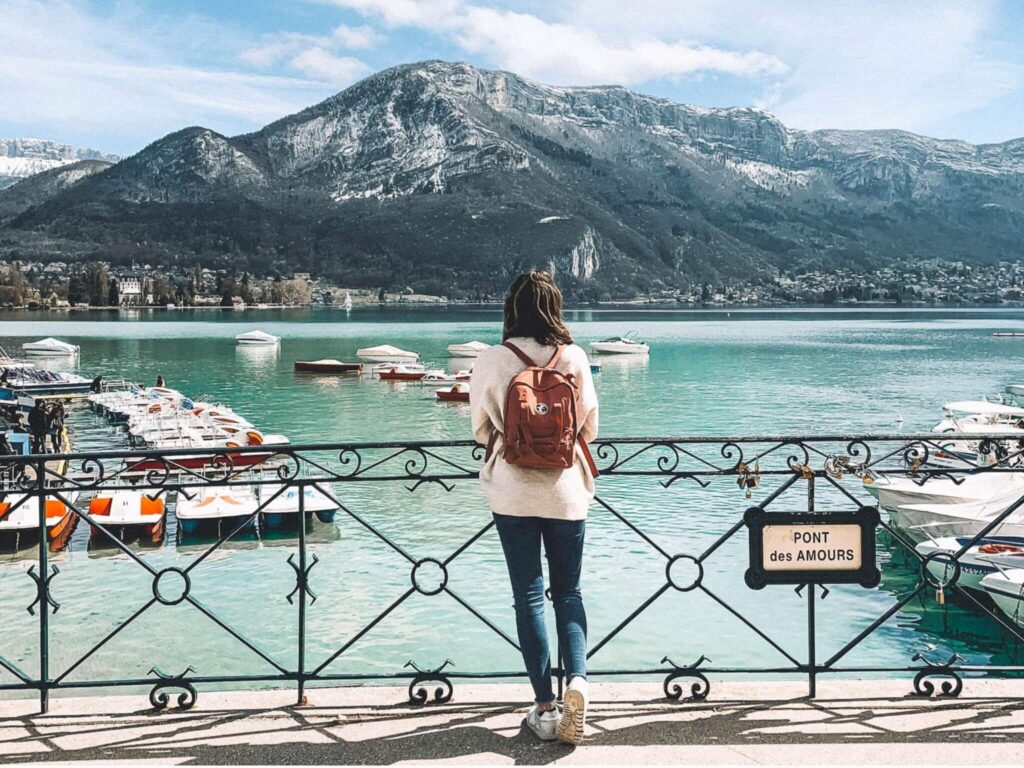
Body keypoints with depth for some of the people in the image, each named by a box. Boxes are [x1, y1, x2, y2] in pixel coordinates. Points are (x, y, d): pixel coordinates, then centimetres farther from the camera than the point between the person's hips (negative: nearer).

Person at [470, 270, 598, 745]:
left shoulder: (490, 362, -6)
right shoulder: (573, 357, -4)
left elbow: (481, 430, 4)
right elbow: (589, 427, 4)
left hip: (512, 494, -1)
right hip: (566, 491, 1)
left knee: (529, 596, 6)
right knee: (568, 591, 13)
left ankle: (545, 706, 7)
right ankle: (576, 679, -9)